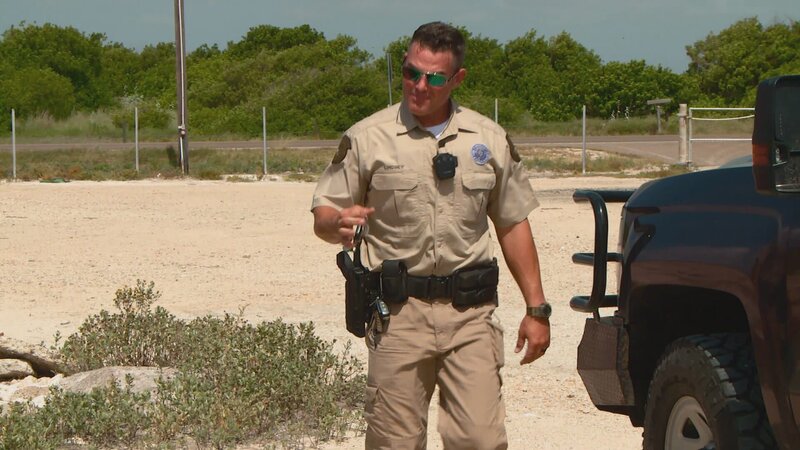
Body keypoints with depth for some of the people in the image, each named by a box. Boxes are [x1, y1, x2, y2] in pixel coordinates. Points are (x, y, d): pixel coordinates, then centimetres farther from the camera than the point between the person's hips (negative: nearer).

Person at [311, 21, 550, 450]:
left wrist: (536, 308, 11)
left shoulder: (490, 140, 10)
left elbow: (513, 226, 16)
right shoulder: (366, 138, 2)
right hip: (398, 313, -1)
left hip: (471, 316, 1)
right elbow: (323, 216, 4)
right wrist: (340, 225, -21)